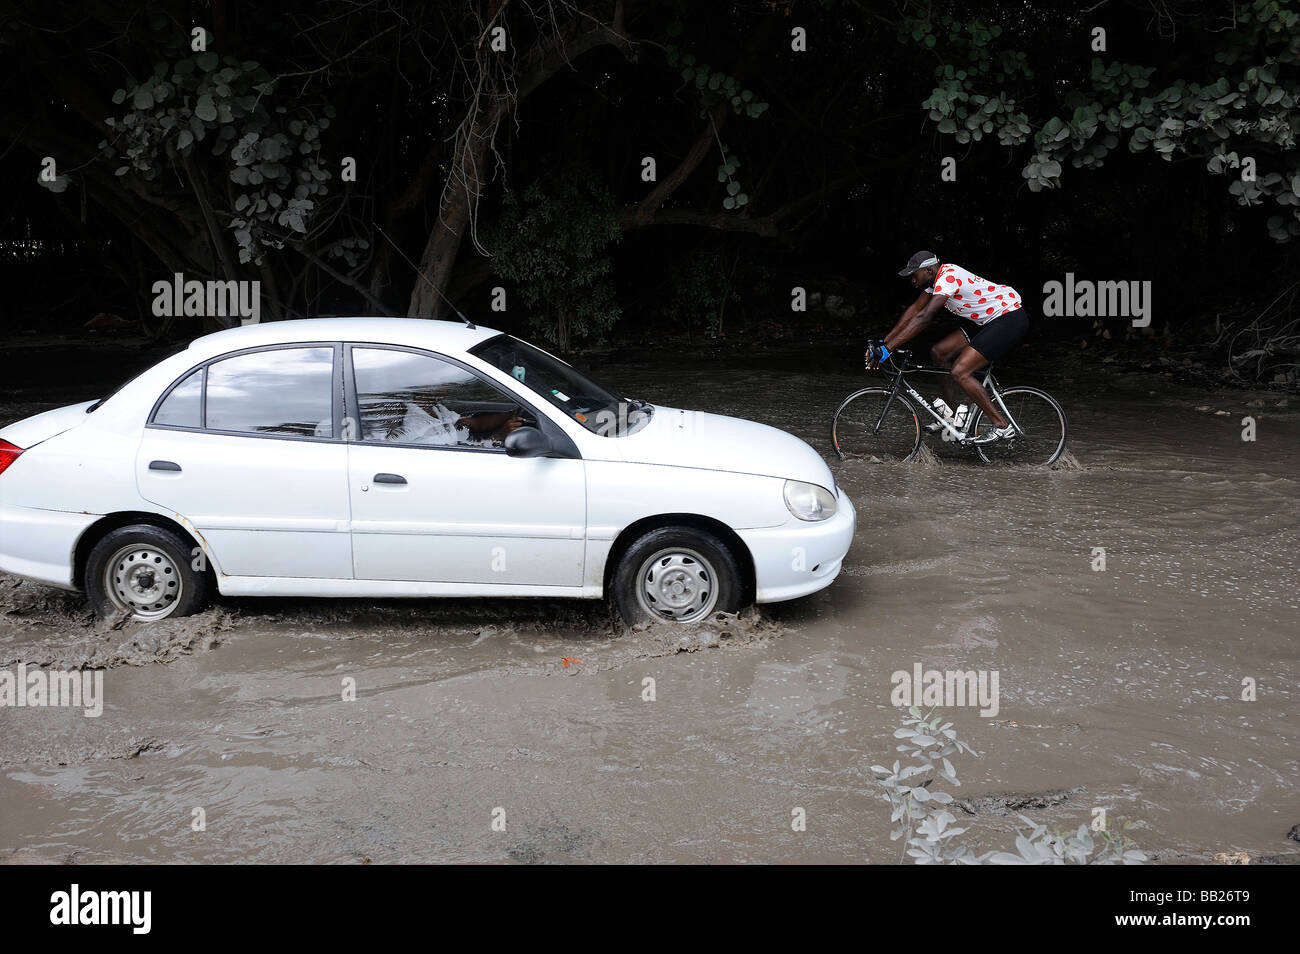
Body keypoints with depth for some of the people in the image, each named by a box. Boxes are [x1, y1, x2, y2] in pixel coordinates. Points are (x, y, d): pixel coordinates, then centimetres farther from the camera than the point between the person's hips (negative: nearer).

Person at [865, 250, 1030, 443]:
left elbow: (924, 318, -30)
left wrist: (887, 349, -32)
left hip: (1011, 318, -10)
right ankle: (954, 415, 15)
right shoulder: (935, 278, 5)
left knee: (960, 372, -18)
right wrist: (883, 342, 5)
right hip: (988, 320, 10)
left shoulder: (949, 277, -24)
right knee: (939, 352, 7)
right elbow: (914, 309, 11)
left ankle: (1002, 426, -11)